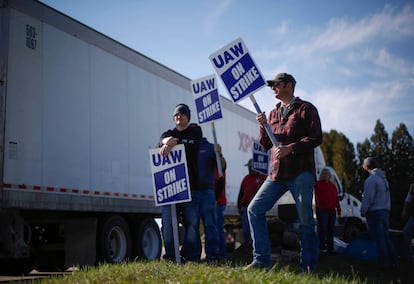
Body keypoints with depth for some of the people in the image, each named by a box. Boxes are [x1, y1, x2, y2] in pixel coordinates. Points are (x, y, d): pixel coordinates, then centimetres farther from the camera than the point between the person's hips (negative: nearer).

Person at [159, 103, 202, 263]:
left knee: (192, 221, -6)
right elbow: (163, 139, -5)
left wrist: (174, 144, -19)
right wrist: (168, 141, -28)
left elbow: (192, 148, -7)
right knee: (168, 221, -2)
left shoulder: (195, 131, 14)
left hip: (189, 183, -2)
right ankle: (170, 256, 2)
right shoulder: (170, 133, 21)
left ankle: (190, 256, -1)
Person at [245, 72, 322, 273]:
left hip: (300, 173, -6)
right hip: (277, 173, 6)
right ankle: (261, 260, 2)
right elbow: (265, 145, 20)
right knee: (254, 209, -3)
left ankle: (308, 267, 8)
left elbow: (316, 137, -7)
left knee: (305, 221, -3)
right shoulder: (273, 113, 22)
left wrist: (290, 148, -17)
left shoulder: (306, 109, 4)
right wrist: (263, 126, 2)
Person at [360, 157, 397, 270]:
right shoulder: (383, 178, 14)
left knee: (379, 239, -3)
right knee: (386, 237, 15)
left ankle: (384, 263, 0)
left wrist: (363, 211, -7)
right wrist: (387, 209, 21)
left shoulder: (371, 179, -15)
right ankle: (392, 260, 17)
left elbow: (368, 198, -16)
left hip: (374, 213, -9)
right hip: (385, 212, 9)